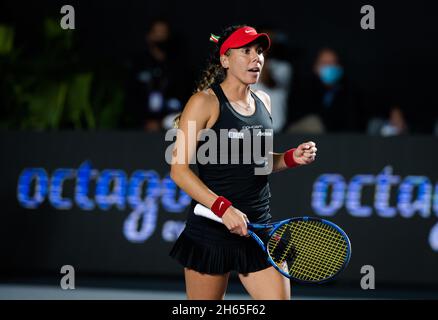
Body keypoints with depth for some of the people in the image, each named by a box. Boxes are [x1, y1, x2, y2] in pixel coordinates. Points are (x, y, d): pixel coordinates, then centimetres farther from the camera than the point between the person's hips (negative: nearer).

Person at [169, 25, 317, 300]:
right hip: (211, 230, -6)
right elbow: (179, 169, -14)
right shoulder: (205, 102, -9)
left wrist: (292, 158, 4)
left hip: (259, 229, 6)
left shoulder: (263, 102, 11)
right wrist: (223, 207, -24)